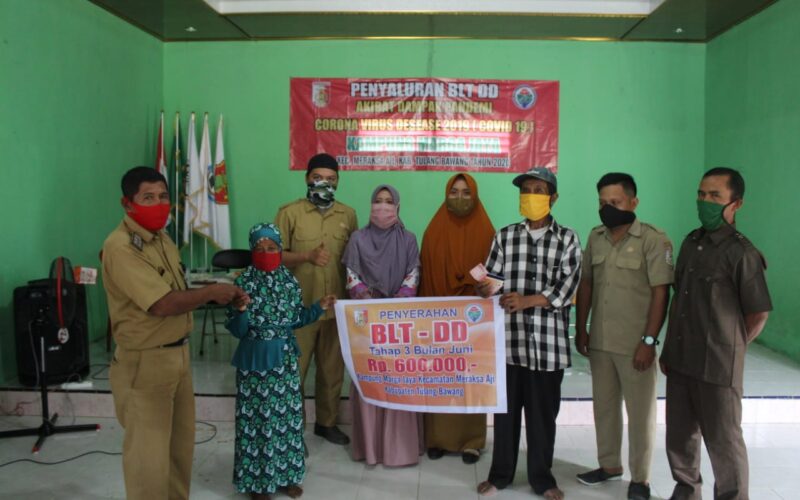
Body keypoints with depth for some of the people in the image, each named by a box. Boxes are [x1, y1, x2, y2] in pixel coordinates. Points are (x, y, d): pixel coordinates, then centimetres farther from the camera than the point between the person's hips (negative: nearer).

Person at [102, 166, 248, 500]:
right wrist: (212, 292, -15)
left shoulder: (161, 238, 8)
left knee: (181, 444, 22)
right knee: (149, 454, 4)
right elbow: (162, 304, -28)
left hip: (178, 353, 9)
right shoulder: (120, 247, -22)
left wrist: (221, 296, 1)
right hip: (145, 362, -9)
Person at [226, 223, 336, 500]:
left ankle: (287, 474, 26)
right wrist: (241, 310, -29)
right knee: (256, 416, 3)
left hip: (284, 358, 3)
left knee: (286, 414, 10)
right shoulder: (243, 283, -9)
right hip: (254, 359, -3)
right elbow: (236, 330, -10)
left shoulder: (290, 281, 2)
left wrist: (319, 307, 1)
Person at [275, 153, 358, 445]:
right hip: (299, 307, -3)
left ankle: (327, 422, 30)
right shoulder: (290, 212, -3)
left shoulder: (348, 215, 8)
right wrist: (307, 256, -19)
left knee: (333, 368, 14)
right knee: (294, 370, 4)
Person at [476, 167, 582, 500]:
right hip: (509, 337, 1)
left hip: (548, 340, -1)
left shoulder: (567, 239, 3)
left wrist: (527, 300, -20)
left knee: (543, 412, 10)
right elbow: (491, 281, 4)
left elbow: (566, 289, -7)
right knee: (505, 408, 11)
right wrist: (485, 289, -20)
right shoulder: (505, 236, 8)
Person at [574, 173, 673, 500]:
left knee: (640, 412, 7)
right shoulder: (595, 237, 7)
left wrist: (649, 341, -15)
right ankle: (609, 464, 34)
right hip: (599, 341, 5)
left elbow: (661, 293, -12)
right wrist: (581, 330, 9)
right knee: (604, 406, 17)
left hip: (635, 344, -5)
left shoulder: (653, 240, -11)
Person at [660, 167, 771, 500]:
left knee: (723, 441, 7)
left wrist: (729, 348, 2)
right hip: (680, 359, 7)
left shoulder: (742, 253, -14)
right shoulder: (690, 242, 7)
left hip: (717, 366, -7)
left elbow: (758, 314, -9)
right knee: (680, 433, 19)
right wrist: (668, 348, 12)